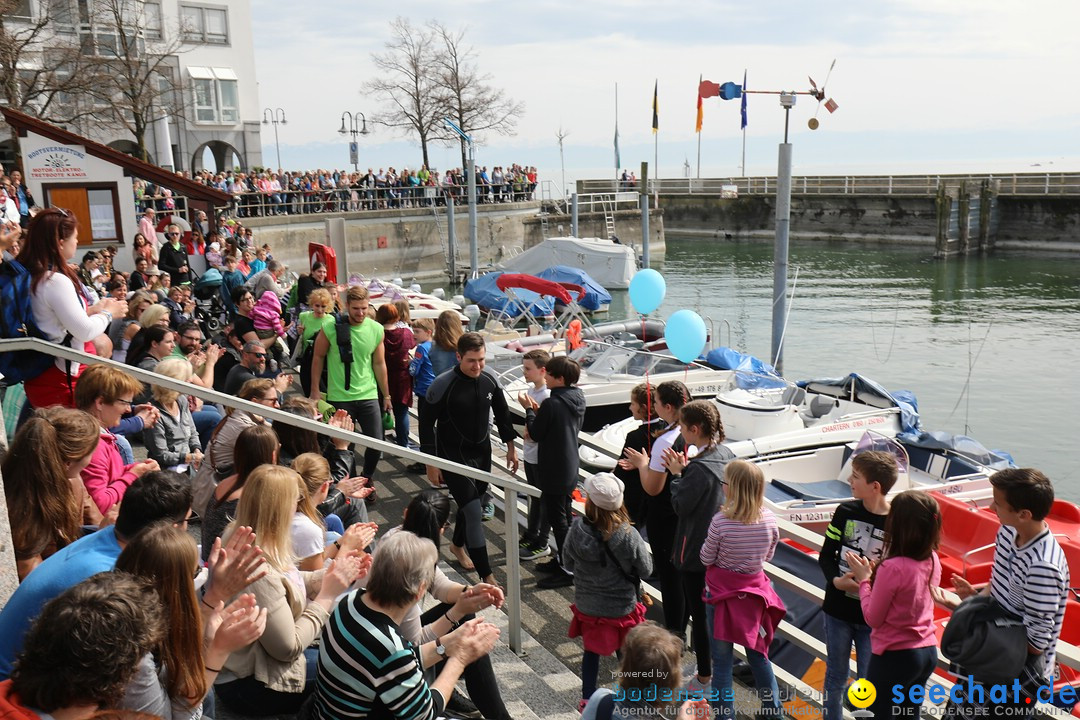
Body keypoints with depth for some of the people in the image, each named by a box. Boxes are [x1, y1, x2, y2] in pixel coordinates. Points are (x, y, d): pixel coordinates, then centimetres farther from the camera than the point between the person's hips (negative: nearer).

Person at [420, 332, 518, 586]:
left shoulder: (490, 379, -5)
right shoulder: (443, 384, -20)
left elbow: (502, 413, 10)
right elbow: (427, 423, -12)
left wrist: (511, 446, 12)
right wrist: (431, 463, -12)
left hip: (482, 453, 5)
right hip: (453, 456, -5)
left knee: (474, 504, 19)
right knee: (473, 511, -10)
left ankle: (458, 545, 48)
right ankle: (487, 576, -6)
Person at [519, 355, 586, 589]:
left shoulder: (552, 404, -23)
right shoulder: (578, 399, 3)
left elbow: (535, 433, -14)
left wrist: (528, 409, -1)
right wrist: (538, 411, 6)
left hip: (554, 471, -9)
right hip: (570, 468, 9)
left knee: (558, 519, 0)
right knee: (565, 516, 20)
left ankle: (566, 571, 7)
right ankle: (563, 560, 33)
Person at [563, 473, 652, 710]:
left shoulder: (577, 531, -22)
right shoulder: (629, 536, -27)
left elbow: (568, 564, -5)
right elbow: (646, 570, -12)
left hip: (587, 606, 2)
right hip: (622, 607, -2)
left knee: (591, 652, 24)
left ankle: (588, 699, 36)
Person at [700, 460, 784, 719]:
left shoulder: (721, 522, -24)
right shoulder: (769, 519, -11)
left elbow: (706, 559, -11)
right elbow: (768, 556, 4)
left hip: (722, 592, -4)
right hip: (755, 589, 4)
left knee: (722, 659, 9)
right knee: (758, 653, 23)